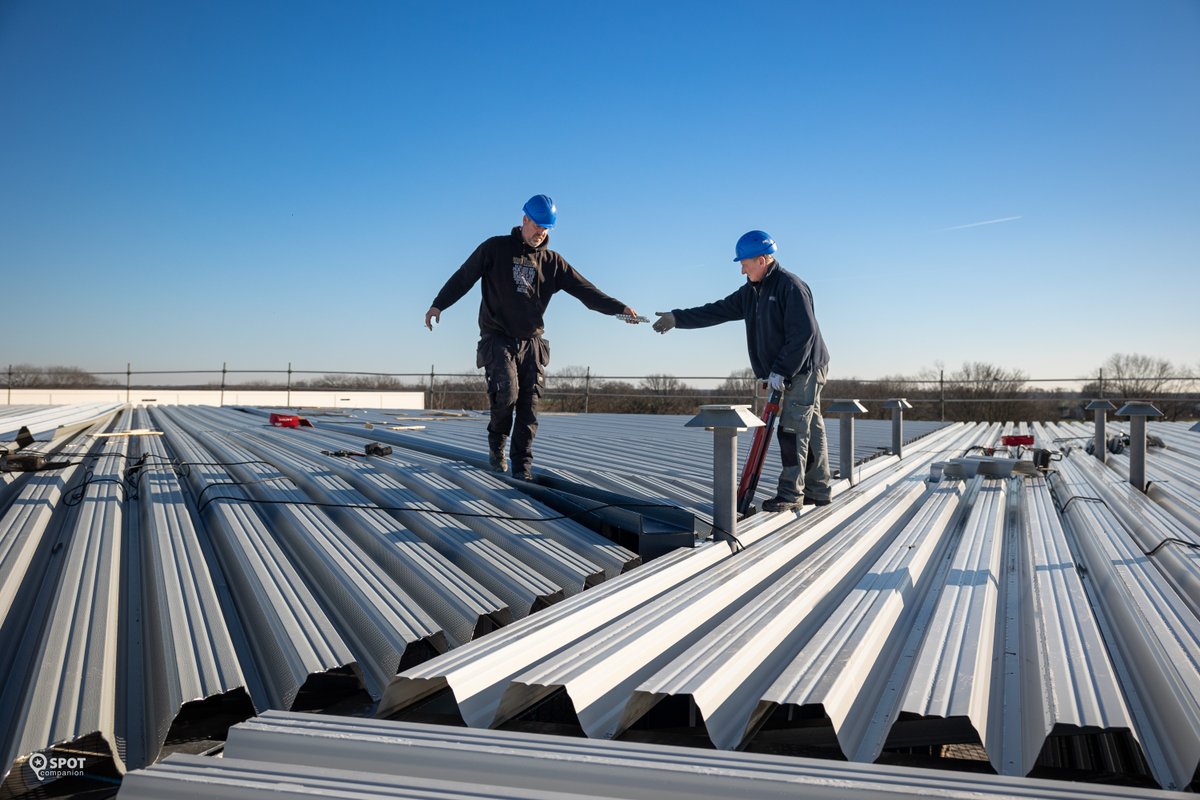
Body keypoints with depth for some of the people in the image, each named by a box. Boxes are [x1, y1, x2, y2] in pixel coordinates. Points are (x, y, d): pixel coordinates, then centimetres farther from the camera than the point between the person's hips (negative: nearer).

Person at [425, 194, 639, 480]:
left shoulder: (552, 262, 9)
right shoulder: (496, 248, 2)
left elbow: (585, 290, 3)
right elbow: (464, 277, 4)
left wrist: (619, 307, -8)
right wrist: (439, 304, -5)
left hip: (531, 342, 3)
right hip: (497, 338, -3)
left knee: (529, 406, -4)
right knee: (507, 392, -19)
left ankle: (522, 467, 2)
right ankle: (497, 442, 10)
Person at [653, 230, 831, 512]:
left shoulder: (791, 286, -16)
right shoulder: (751, 291, 11)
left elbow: (804, 333, -22)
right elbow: (718, 311, 13)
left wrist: (780, 371, -21)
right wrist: (677, 318, 9)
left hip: (806, 369, -8)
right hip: (788, 372, 8)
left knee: (793, 430, -8)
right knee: (811, 430, 11)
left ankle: (790, 493, -2)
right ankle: (817, 491, 17)